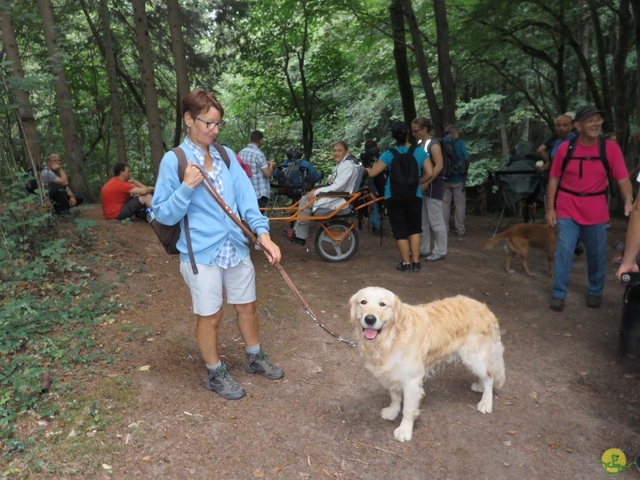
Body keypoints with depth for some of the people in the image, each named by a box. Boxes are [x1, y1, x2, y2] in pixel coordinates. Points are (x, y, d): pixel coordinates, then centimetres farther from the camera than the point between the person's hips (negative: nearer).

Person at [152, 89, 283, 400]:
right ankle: (215, 374, 33)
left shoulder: (226, 155, 3)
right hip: (202, 253, -4)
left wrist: (262, 232, -16)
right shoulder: (173, 160, -8)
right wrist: (187, 187, -22)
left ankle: (255, 358, 43)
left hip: (236, 247, 5)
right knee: (210, 316, 10)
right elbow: (164, 215, -7)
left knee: (247, 306, 18)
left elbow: (246, 197, -2)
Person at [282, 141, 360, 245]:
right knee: (306, 198, 2)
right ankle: (297, 230, 1)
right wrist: (329, 180, -5)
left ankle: (300, 236, -3)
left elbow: (338, 187, -25)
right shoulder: (340, 164, 14)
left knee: (306, 201, -13)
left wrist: (316, 192, -21)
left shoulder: (348, 165, -16)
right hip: (335, 196, 10)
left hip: (340, 200, -10)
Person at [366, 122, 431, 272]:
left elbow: (372, 173, -5)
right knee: (414, 229, 15)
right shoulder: (420, 152, -1)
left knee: (400, 230, 7)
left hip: (393, 196, -1)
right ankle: (416, 262, 13)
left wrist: (366, 169, 17)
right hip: (414, 195, 1)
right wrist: (417, 182, 13)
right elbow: (429, 173, -3)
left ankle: (406, 263, 11)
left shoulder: (389, 154, -7)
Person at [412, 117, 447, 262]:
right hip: (421, 185, 8)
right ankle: (424, 249, 24)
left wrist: (426, 183, -24)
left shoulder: (433, 144, -11)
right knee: (423, 220, 13)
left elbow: (439, 166, -19)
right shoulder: (419, 144, 12)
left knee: (436, 221, -2)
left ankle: (440, 251, 7)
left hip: (433, 185, -8)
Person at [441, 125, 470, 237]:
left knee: (444, 203, 10)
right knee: (460, 204, 6)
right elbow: (467, 159, -3)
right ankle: (460, 229, 9)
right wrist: (465, 172, 14)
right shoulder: (459, 143, -6)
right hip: (458, 178, -2)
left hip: (444, 178, 2)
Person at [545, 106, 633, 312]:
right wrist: (550, 209, -3)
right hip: (567, 209, -1)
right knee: (564, 251, -4)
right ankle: (558, 294, 6)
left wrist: (628, 200, -29)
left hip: (596, 210, 1)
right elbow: (554, 180, 0)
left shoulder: (611, 148, -4)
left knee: (597, 254, 12)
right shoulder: (565, 148, -4)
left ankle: (595, 292, 32)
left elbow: (623, 178, -10)